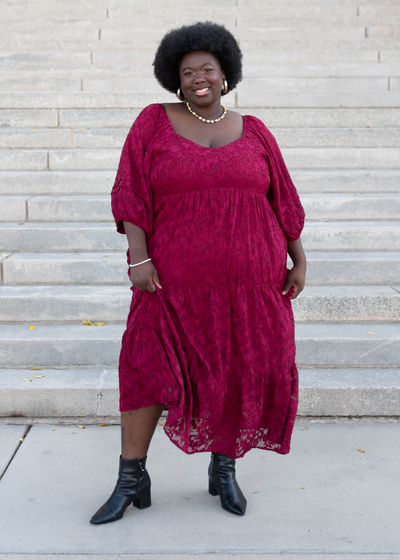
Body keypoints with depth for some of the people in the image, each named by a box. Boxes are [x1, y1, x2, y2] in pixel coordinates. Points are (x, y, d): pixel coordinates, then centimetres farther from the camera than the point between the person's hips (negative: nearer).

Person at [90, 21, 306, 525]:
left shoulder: (253, 133, 8)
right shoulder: (154, 123, 2)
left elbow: (282, 200, 10)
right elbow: (131, 193, -4)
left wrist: (299, 261, 5)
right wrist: (139, 258, -14)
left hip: (249, 282, 2)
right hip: (178, 281, -1)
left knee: (242, 373, 6)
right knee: (148, 368, -3)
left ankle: (223, 469, 26)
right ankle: (131, 480, 13)